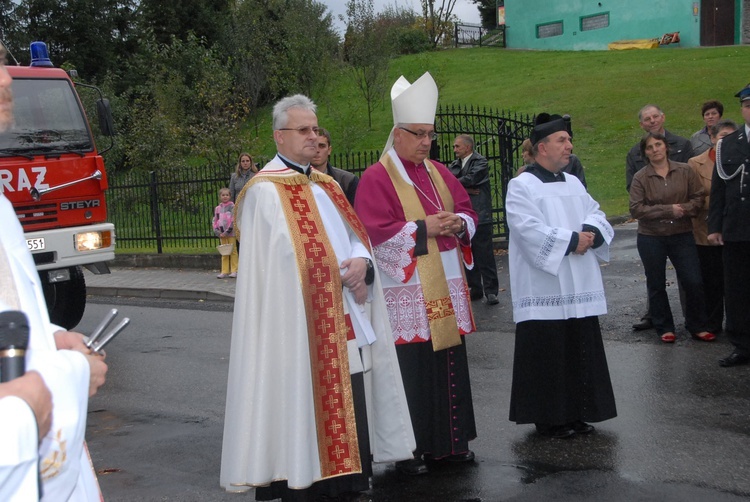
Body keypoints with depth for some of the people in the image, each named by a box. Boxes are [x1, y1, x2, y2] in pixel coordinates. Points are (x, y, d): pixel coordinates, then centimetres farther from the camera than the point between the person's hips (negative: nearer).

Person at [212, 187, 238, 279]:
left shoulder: (232, 206, -4)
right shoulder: (218, 208, 10)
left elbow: (233, 220, -11)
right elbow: (215, 221, 11)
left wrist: (227, 232, -15)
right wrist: (217, 232, -3)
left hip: (231, 233, -5)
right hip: (222, 234, 5)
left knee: (233, 251, 0)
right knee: (224, 253, 7)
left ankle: (234, 270, 3)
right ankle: (224, 271, 9)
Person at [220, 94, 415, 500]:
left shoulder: (326, 185, 19)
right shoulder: (266, 191, -7)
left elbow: (356, 238, 15)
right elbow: (295, 258, -15)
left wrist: (361, 262, -7)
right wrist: (343, 274, -10)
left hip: (347, 328, 8)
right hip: (305, 327, -8)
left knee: (349, 418, 9)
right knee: (306, 419, -3)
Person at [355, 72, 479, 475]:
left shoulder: (438, 172, 14)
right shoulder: (377, 178, -7)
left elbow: (467, 210, 16)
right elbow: (376, 232, -14)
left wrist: (458, 224, -6)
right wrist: (423, 228, -17)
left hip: (445, 288, 7)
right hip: (406, 292, -6)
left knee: (449, 363, 10)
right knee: (411, 368, -5)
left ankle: (450, 441, 22)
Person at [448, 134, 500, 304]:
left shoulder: (480, 162, -2)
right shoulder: (454, 165, 14)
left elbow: (470, 179, -17)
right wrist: (465, 189, -12)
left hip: (480, 215, -6)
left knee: (485, 255, -4)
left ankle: (491, 291, 0)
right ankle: (475, 289, 18)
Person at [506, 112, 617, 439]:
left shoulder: (573, 183, 16)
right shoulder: (521, 187, -7)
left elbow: (597, 217, 11)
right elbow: (530, 231, -18)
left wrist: (589, 233, -11)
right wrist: (572, 240, -15)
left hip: (579, 289, 7)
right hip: (544, 291, -7)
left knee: (581, 353, 10)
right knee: (548, 356, -2)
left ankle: (576, 413, 22)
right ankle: (548, 419, 9)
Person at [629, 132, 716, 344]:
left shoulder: (685, 171, 0)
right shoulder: (640, 178, -5)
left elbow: (698, 197, 0)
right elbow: (636, 209, -13)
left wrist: (683, 209, -19)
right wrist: (668, 210, -17)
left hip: (682, 235, 1)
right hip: (651, 239, -1)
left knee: (694, 282, 0)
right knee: (656, 285, 9)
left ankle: (697, 326, 17)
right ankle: (664, 328, 24)